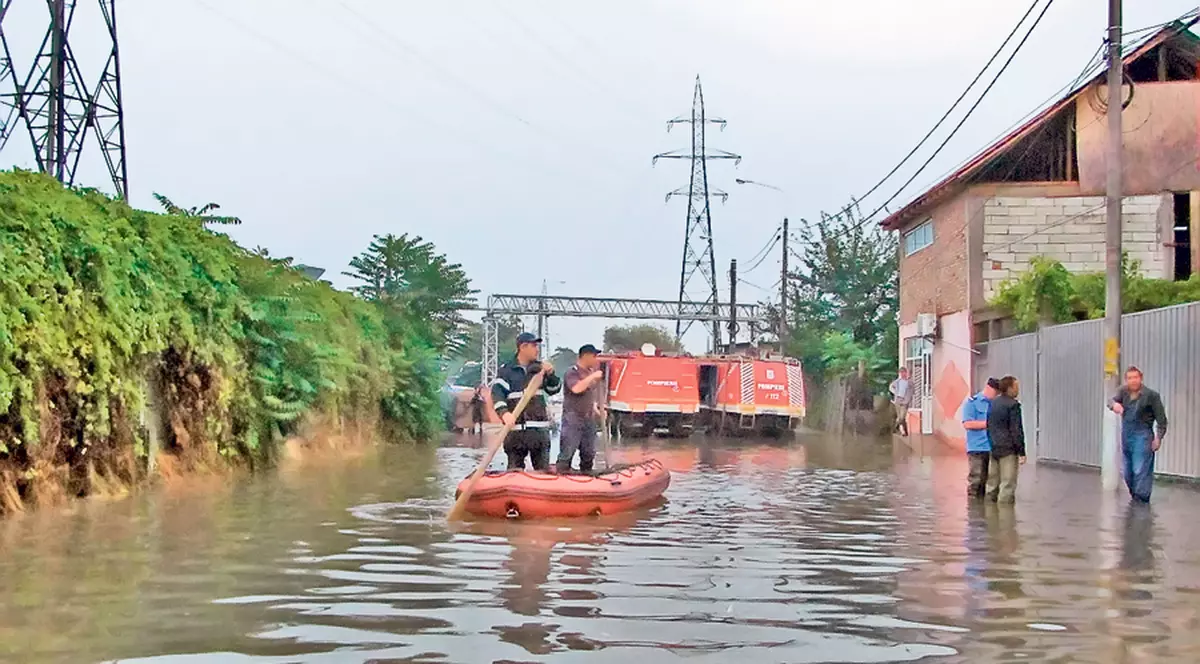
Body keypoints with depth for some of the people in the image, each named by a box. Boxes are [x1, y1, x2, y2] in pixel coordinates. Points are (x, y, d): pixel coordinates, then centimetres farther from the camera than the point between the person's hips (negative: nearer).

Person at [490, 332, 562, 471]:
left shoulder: (540, 368, 13)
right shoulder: (506, 370, -1)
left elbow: (554, 389, 16)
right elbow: (497, 391, -13)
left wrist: (550, 374, -4)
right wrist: (504, 412, -30)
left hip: (539, 428, 3)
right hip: (516, 428, -3)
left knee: (543, 469, 5)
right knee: (514, 470, 3)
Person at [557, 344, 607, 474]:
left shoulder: (591, 372, 14)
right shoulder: (572, 373, -11)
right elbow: (576, 389, -30)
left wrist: (595, 408, 16)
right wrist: (593, 376, -24)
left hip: (588, 418, 8)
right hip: (573, 418, -8)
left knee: (589, 453, 12)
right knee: (567, 452, -10)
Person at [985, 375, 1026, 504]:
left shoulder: (992, 403, 12)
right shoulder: (1013, 405, -11)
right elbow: (1016, 430, -13)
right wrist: (1021, 452, -10)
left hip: (993, 450, 8)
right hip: (1008, 450, -7)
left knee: (992, 485, 12)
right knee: (1007, 486, -5)